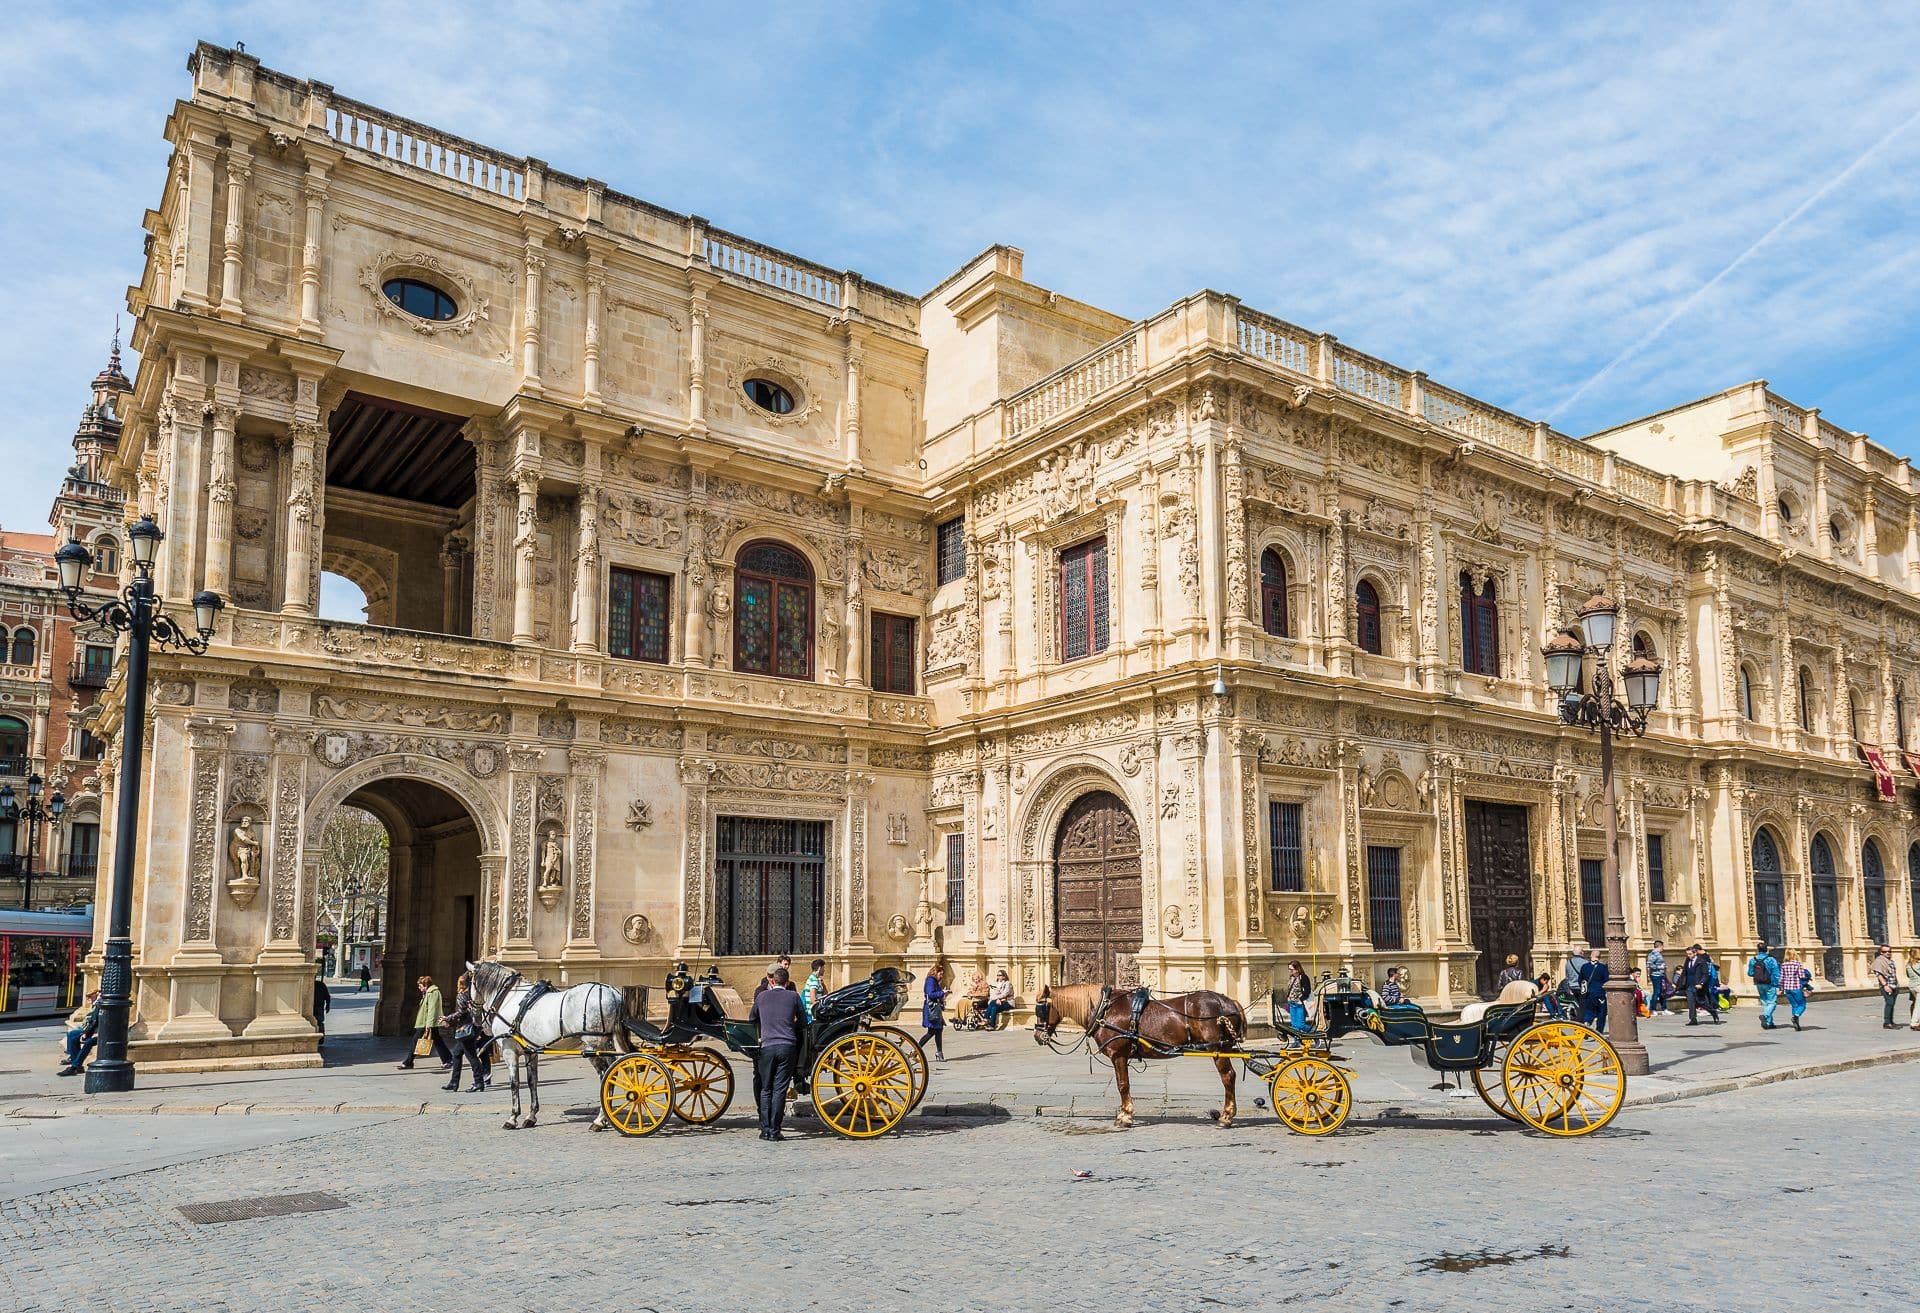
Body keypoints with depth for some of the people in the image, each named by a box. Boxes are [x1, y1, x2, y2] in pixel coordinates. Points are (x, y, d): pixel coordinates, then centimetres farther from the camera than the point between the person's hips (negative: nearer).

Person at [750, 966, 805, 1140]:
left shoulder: (762, 996, 10)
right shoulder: (793, 996, 5)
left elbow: (752, 1018, 24)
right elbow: (803, 1018, 14)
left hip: (767, 1046, 1)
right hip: (787, 1046, -1)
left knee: (765, 1089, 10)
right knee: (779, 1089, 1)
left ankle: (765, 1129, 7)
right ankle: (775, 1130, -1)